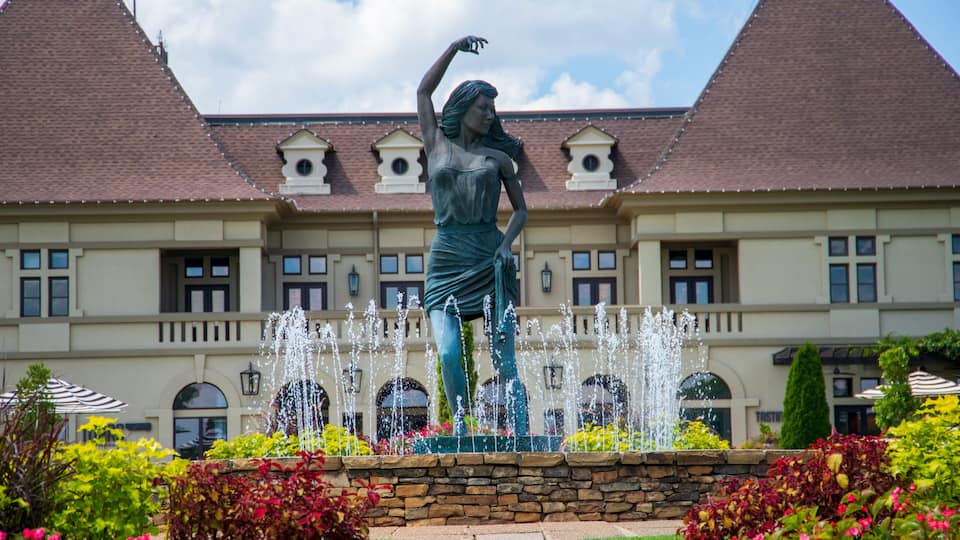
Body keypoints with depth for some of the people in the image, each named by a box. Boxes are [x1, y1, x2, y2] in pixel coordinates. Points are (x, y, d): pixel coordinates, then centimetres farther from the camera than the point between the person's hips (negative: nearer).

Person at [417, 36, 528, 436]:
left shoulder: (497, 157, 11)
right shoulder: (437, 145, 11)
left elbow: (521, 209, 14)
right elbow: (423, 91, 14)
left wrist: (506, 243, -5)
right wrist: (455, 47, 11)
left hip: (489, 258, 0)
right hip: (446, 258, 0)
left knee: (504, 360, -6)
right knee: (449, 354, -14)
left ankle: (520, 437, -7)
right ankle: (462, 430, -4)